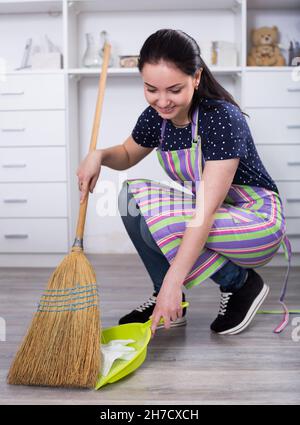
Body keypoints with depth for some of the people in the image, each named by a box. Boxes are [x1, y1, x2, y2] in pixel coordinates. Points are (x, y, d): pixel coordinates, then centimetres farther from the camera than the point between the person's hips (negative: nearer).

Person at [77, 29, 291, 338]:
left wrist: (173, 281, -36)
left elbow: (206, 211, -32)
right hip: (204, 218, 7)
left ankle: (241, 283, -6)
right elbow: (127, 155, 18)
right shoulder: (156, 118, -5)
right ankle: (166, 301, -3)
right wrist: (99, 155, -6)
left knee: (154, 221, -28)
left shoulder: (223, 118, -26)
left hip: (258, 221, -7)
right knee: (132, 196, -12)